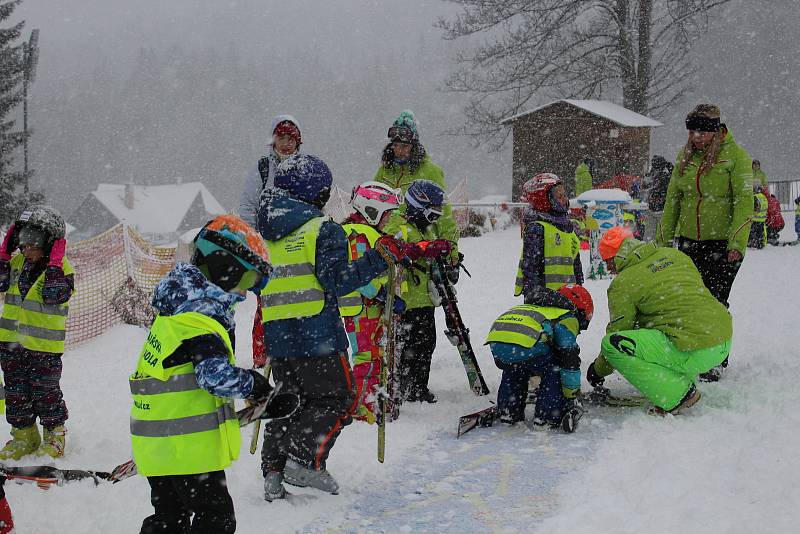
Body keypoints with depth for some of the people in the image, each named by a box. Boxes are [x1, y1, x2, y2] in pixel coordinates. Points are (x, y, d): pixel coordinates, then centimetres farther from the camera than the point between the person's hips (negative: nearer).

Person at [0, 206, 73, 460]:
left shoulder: (62, 268, -11)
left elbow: (53, 296, -26)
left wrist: (54, 263, -28)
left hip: (44, 345, -6)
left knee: (45, 392, 3)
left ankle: (55, 436, 20)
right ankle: (24, 437, 25)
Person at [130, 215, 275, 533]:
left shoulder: (175, 310, 13)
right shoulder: (203, 316, -18)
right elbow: (217, 376, -26)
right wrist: (253, 385, -9)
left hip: (156, 444, 9)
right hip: (189, 447, -9)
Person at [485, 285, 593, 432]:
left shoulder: (537, 306, 41)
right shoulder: (568, 317, 20)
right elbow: (570, 360, 14)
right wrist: (572, 396, 22)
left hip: (495, 341, 7)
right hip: (524, 343, -7)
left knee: (513, 370, 36)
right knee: (554, 370, 16)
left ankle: (508, 411, 31)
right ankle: (549, 416, 14)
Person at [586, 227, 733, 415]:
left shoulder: (622, 284, -4)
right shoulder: (676, 255, 15)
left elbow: (618, 331, 3)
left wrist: (598, 370, 20)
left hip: (695, 353, -9)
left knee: (612, 344, -10)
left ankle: (677, 396, -7)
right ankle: (684, 380, 20)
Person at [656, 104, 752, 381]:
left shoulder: (735, 155, -8)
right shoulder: (685, 155, 9)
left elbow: (744, 201, -11)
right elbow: (673, 199, 15)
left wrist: (737, 242, -19)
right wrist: (663, 239, 12)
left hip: (723, 243, -5)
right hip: (689, 241, 5)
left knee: (715, 302, -4)